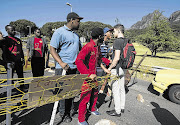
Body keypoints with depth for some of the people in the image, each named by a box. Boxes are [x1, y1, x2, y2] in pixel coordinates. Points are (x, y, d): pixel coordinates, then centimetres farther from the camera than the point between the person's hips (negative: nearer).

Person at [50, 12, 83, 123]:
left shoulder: (75, 34, 18)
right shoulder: (60, 32, -6)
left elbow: (80, 49, 27)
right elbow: (52, 49, -11)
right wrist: (61, 63, -23)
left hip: (75, 67, 7)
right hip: (63, 68, -7)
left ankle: (69, 110, 30)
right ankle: (63, 113, 18)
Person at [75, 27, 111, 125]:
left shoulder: (97, 47, 8)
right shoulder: (88, 47, -22)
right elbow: (78, 61, -30)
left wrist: (109, 62, 17)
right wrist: (89, 74, -32)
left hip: (94, 75, 9)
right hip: (86, 76, -9)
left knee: (95, 93, 22)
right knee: (85, 96, -1)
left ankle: (93, 109, 46)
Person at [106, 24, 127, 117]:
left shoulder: (117, 41, -18)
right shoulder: (126, 42, 10)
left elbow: (117, 58, -25)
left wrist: (110, 67, -13)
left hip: (116, 68, -9)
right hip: (123, 68, 9)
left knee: (115, 90, 1)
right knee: (121, 88, 17)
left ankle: (117, 111, 12)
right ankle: (122, 108, 30)